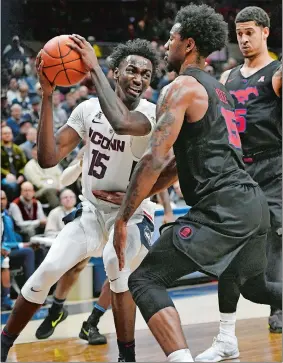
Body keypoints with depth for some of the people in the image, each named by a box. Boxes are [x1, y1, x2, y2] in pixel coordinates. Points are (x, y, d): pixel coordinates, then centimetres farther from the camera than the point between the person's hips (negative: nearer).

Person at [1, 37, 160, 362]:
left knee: (116, 264, -33)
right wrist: (47, 96, -21)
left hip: (133, 214, -4)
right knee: (47, 271, -12)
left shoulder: (152, 114, -21)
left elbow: (122, 122, -46)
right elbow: (48, 158, -12)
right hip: (92, 211, 4)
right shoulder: (88, 109, -6)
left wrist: (94, 68, -38)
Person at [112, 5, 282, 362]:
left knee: (145, 281, -8)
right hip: (254, 203, 9)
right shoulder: (219, 91, 24)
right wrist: (132, 196, 27)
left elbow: (155, 159, -15)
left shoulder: (181, 88, -4)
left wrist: (123, 218, -10)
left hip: (221, 209, -9)